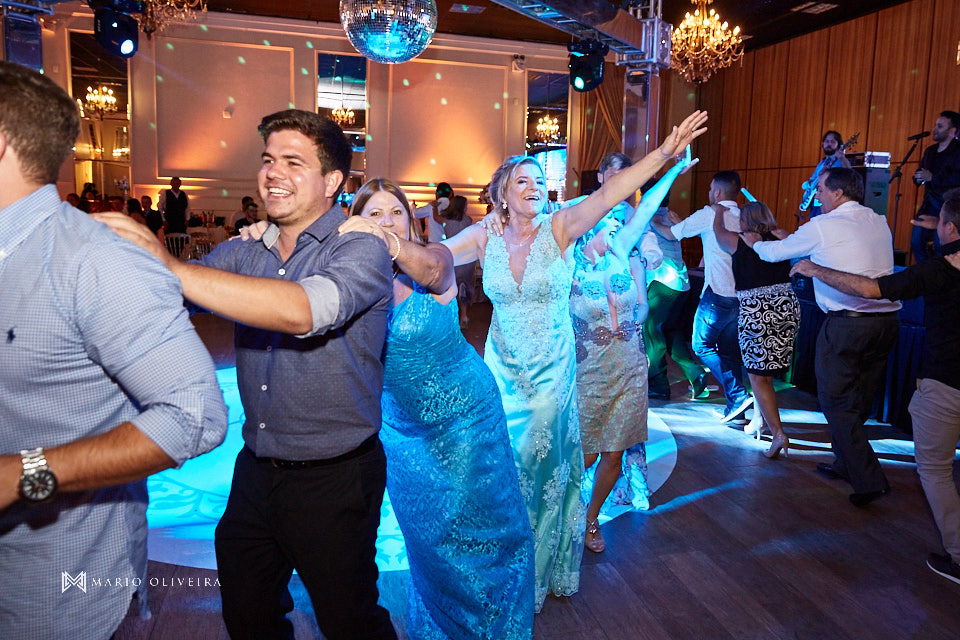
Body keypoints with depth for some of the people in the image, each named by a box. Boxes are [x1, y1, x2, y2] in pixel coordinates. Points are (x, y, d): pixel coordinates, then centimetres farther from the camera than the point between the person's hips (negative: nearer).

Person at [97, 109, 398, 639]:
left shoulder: (360, 250, -15)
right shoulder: (244, 253, 6)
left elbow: (302, 311, -33)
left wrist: (171, 267, -35)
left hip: (334, 480, -5)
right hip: (255, 471, 6)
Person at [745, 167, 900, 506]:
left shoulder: (822, 226, -7)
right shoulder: (880, 223, 13)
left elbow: (776, 253, 6)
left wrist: (754, 241, 29)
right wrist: (783, 235, 32)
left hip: (846, 323, -7)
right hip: (887, 319, 7)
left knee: (835, 402, 2)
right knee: (858, 400, 17)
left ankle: (869, 480, -2)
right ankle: (846, 464, 30)